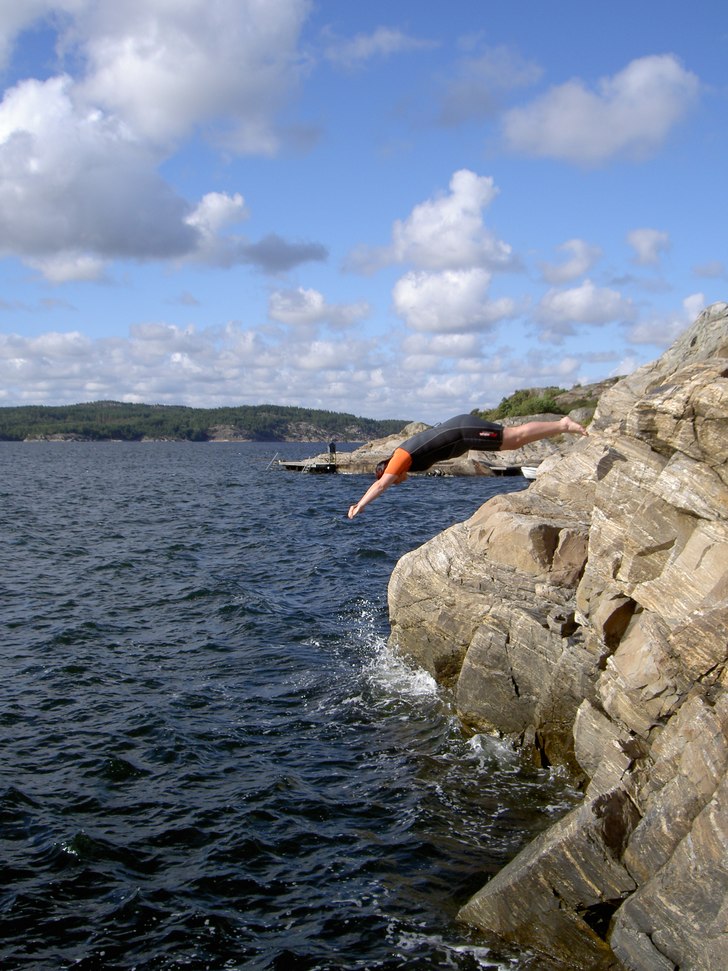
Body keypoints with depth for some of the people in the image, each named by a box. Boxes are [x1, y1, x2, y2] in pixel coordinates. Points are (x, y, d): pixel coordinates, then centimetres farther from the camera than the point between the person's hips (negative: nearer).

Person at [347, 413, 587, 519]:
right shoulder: (401, 456, 13)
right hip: (461, 430, 8)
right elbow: (380, 482, 27)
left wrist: (360, 506, -19)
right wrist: (359, 502, 28)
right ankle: (562, 425, 16)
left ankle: (563, 425, -8)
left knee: (516, 436, -9)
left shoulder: (401, 457, -13)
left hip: (466, 432, -8)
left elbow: (381, 485, -22)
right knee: (514, 441, 12)